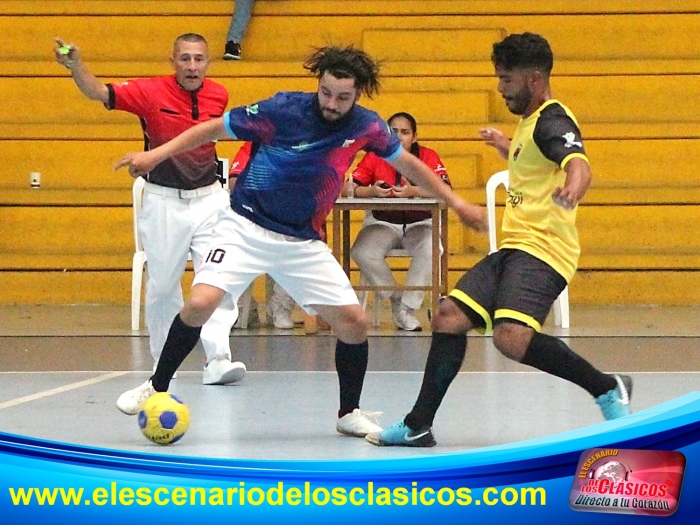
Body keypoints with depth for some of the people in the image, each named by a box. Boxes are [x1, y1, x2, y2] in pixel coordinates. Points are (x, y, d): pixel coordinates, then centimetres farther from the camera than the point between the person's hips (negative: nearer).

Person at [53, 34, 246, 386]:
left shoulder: (219, 96, -1)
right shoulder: (152, 92, -13)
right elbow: (98, 92, -25)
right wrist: (75, 65, -43)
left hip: (209, 197, 2)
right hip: (164, 201, -2)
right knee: (162, 286, 7)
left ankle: (217, 359, -13)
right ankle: (162, 362, 22)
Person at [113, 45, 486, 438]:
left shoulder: (367, 126, -4)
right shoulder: (283, 110, -15)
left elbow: (408, 163, 15)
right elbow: (214, 129, -7)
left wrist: (456, 202, 15)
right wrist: (157, 155, -15)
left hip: (304, 242, 4)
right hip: (247, 228, -4)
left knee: (354, 321, -5)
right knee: (200, 303, -23)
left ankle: (350, 413, 17)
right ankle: (157, 387, -1)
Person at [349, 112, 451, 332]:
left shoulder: (428, 156, -3)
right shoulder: (374, 157, 0)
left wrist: (415, 191, -30)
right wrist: (371, 191, -24)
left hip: (419, 223, -1)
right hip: (382, 223, 1)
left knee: (431, 249, -35)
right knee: (362, 253, -30)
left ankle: (407, 308, -19)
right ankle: (395, 300, -7)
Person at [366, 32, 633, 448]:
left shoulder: (552, 121, -12)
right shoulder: (531, 121, 18)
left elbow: (580, 166, -32)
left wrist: (572, 190, -54)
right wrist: (506, 147, 48)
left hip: (542, 249, -10)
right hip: (514, 248, 10)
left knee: (512, 336, -30)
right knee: (450, 316, 3)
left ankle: (608, 389, -16)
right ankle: (419, 425, 9)